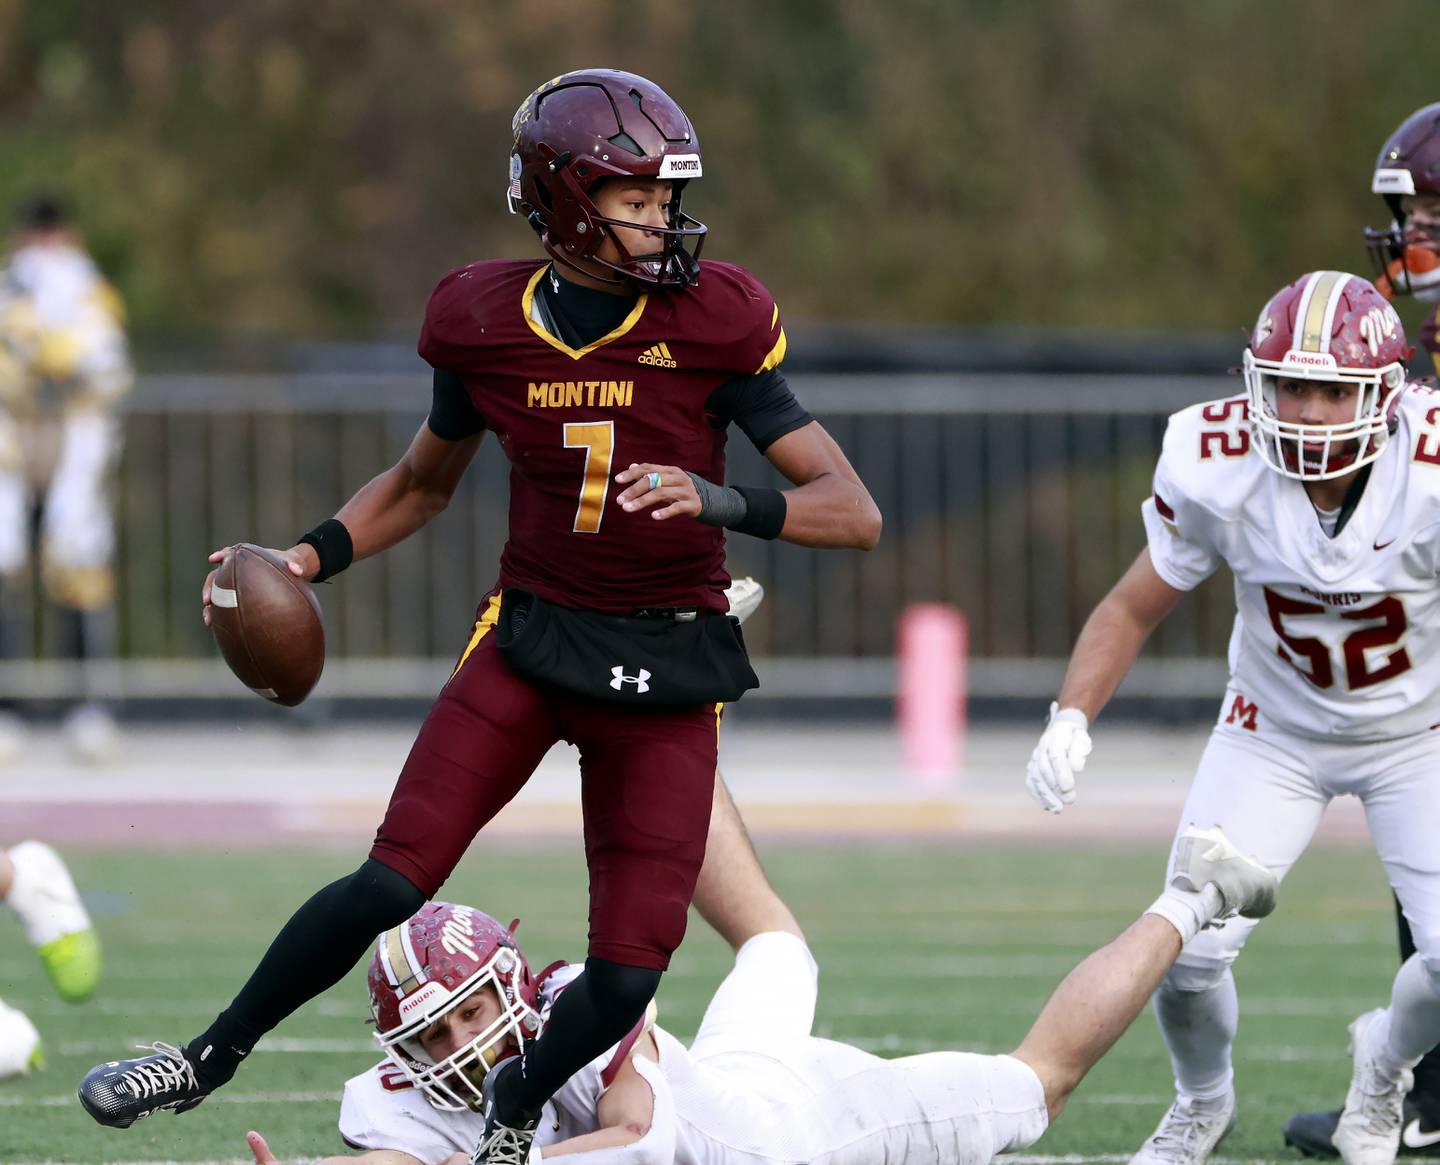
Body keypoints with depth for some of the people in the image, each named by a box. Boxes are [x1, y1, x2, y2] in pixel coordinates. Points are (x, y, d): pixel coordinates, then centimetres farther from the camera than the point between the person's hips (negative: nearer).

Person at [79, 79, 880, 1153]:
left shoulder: (713, 325, -10)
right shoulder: (487, 324, -2)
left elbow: (855, 514, -13)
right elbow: (424, 482, 18)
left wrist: (724, 503, -31)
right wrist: (308, 559, 3)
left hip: (666, 669, -1)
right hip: (531, 636, 1)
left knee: (626, 981, -7)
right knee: (391, 883, -11)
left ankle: (514, 1107, 25)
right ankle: (212, 1057, 11)